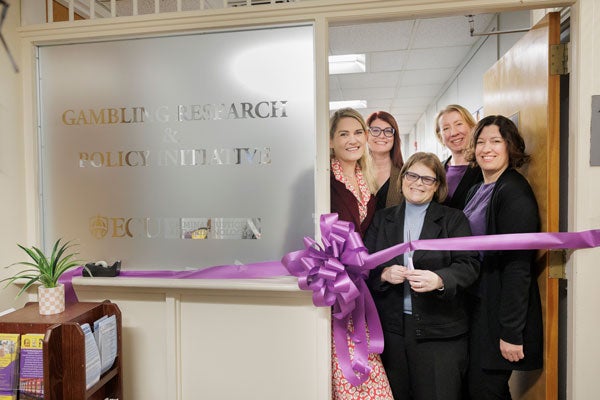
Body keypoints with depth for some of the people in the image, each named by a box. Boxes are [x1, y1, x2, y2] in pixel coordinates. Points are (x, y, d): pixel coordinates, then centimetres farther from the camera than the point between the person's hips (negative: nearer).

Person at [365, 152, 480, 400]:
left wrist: (439, 280, -24)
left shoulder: (454, 219, 5)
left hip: (440, 332, -1)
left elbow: (469, 266, -5)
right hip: (392, 330, 2)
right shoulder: (382, 219, 11)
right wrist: (384, 274, -14)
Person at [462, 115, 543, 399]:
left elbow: (518, 266, -20)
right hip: (475, 307, 8)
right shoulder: (477, 191, 11)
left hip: (499, 312, -8)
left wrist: (511, 333, -21)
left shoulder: (515, 192, -15)